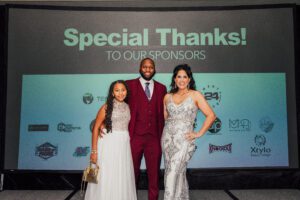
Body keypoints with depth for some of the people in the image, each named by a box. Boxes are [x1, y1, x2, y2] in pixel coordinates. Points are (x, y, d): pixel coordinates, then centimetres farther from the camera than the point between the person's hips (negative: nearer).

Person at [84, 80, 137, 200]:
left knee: (122, 178, 12)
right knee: (106, 178, 3)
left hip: (124, 145, 5)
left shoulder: (127, 107, 7)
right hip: (108, 145, -4)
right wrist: (94, 151, -11)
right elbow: (96, 128, -8)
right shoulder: (106, 107, -7)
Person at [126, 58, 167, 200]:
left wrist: (163, 134, 7)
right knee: (133, 170, 10)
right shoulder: (130, 85, 2)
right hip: (135, 136, -2)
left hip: (154, 137, 2)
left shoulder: (161, 88, 10)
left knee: (154, 171, 9)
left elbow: (163, 113, 11)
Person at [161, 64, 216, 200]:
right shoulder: (168, 97, 8)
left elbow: (211, 115, -3)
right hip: (167, 138, 4)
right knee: (178, 173, 11)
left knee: (174, 172, -11)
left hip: (184, 139, -4)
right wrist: (169, 128, 7)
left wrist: (199, 133, -5)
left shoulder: (195, 95, -1)